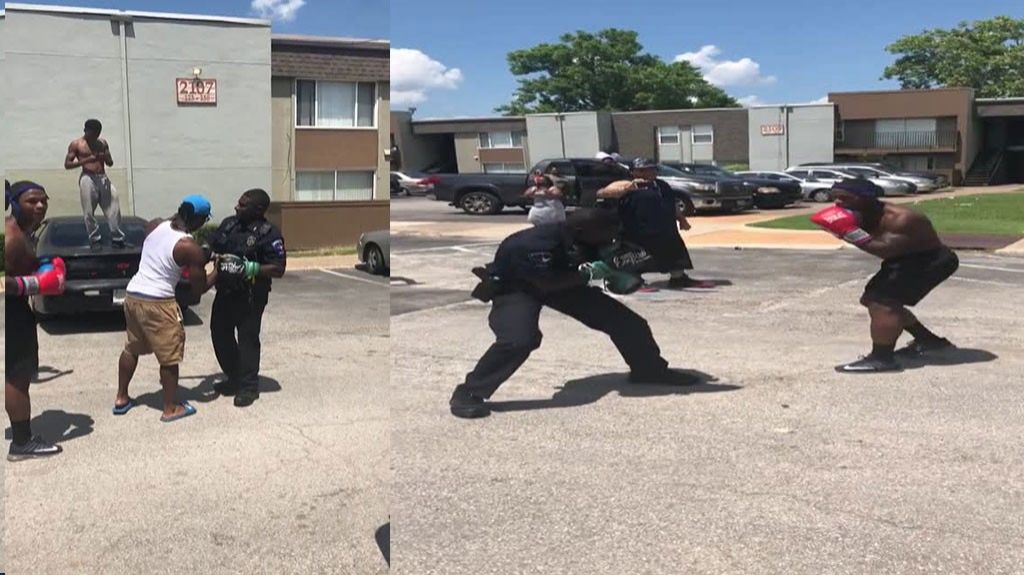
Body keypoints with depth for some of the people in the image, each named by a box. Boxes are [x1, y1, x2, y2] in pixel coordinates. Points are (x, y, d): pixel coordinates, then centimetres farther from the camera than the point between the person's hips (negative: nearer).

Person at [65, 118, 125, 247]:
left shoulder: (102, 143, 17)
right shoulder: (76, 144, 5)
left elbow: (110, 163, 18)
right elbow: (67, 164, 1)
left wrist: (105, 157, -7)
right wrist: (86, 160, -12)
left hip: (103, 178, 4)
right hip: (88, 178, -4)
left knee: (113, 207, -4)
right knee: (89, 212, -8)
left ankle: (118, 239, 0)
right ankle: (94, 240, -2)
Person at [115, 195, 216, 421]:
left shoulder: (154, 225, 3)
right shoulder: (191, 249, -15)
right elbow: (199, 289, -8)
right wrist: (218, 270, 7)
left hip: (133, 295, 8)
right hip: (158, 303, -8)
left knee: (132, 348, 24)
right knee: (169, 357, 6)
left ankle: (121, 398, 34)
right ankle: (171, 408, 15)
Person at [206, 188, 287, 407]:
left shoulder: (269, 234, -14)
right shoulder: (229, 224, 7)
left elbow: (278, 269, -17)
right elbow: (212, 246, 17)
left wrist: (251, 268, -29)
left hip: (250, 297, -7)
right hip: (224, 292, 7)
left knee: (247, 338, -1)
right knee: (220, 334, 14)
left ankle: (249, 386, 11)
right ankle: (234, 378, 30)